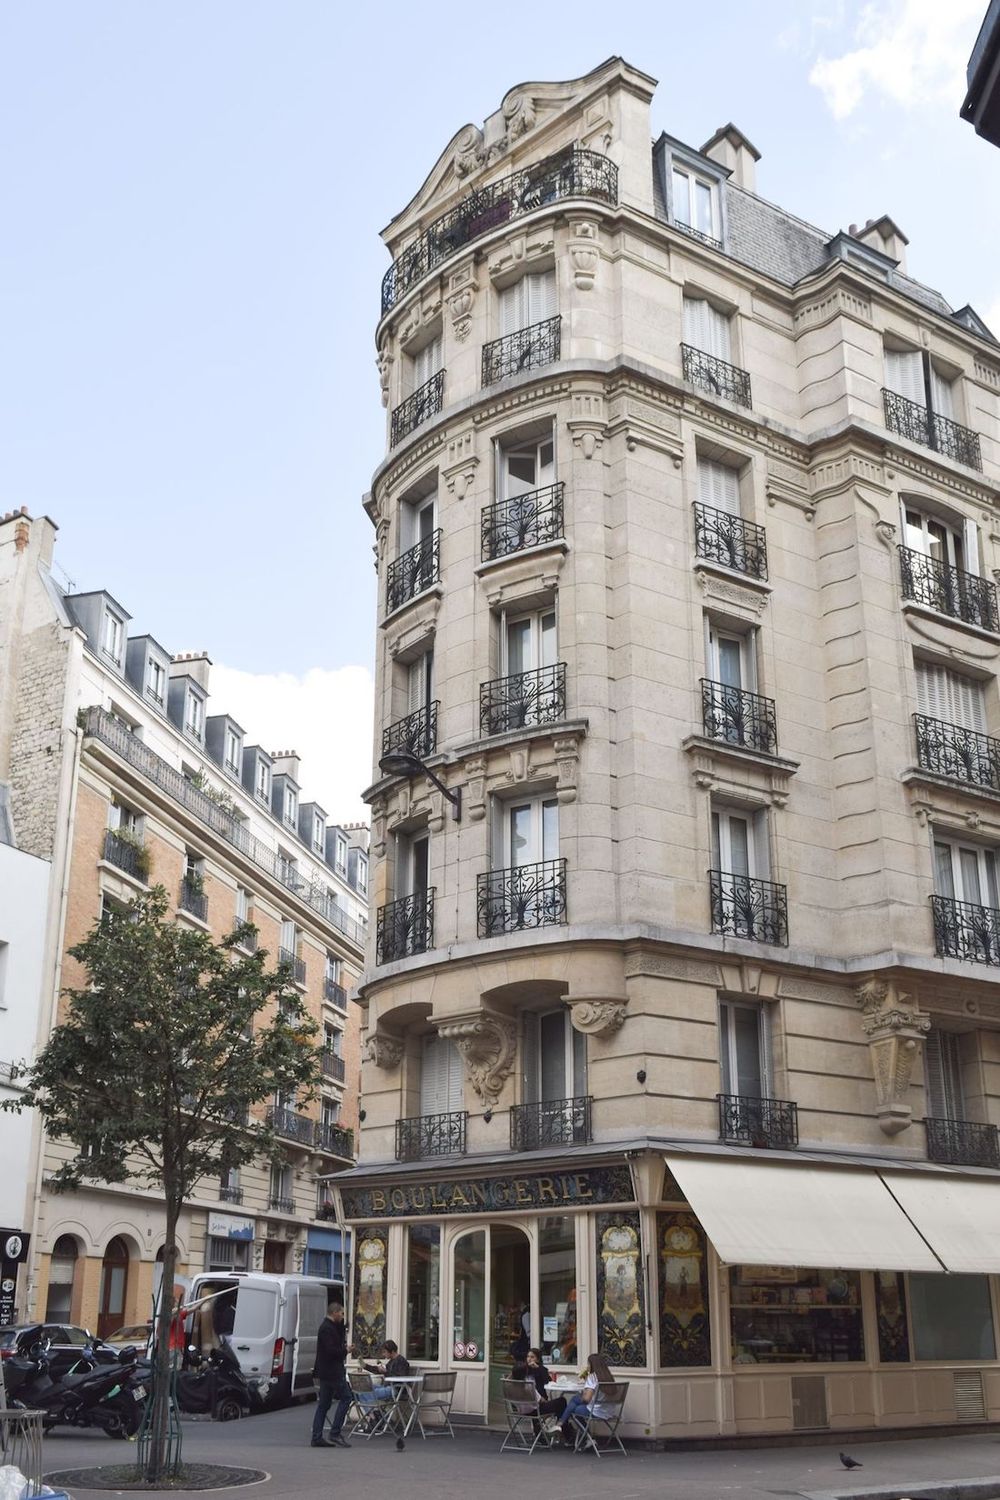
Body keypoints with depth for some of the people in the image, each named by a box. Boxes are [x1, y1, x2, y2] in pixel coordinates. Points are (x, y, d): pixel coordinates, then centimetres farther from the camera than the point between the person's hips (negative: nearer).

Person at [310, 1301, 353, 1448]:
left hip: (326, 1372, 10)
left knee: (323, 1404, 9)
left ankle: (317, 1437, 8)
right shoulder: (328, 1329, -15)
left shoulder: (326, 1326, 18)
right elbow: (331, 1350, -23)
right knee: (345, 1397, -6)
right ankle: (335, 1432, -7)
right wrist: (345, 1351, -10)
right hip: (332, 1372, -10)